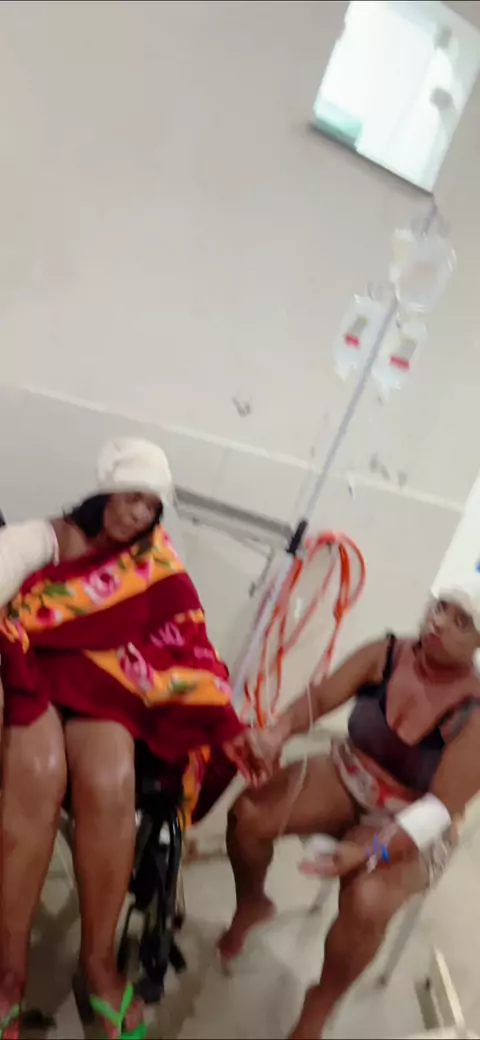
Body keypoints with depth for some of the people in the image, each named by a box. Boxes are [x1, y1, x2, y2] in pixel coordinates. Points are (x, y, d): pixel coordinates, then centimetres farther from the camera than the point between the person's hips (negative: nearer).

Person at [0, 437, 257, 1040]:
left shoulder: (157, 565, 14)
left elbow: (185, 648, 6)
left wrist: (226, 724, -6)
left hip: (104, 687, 2)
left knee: (109, 788, -28)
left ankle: (98, 960, -12)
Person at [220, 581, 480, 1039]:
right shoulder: (386, 654, -11)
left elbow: (441, 809, -24)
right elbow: (320, 697, -10)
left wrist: (369, 852, -37)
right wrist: (279, 731, -32)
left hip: (410, 829, -3)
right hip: (347, 777, 4)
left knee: (366, 902, -32)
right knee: (248, 812, -18)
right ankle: (251, 904, 17)